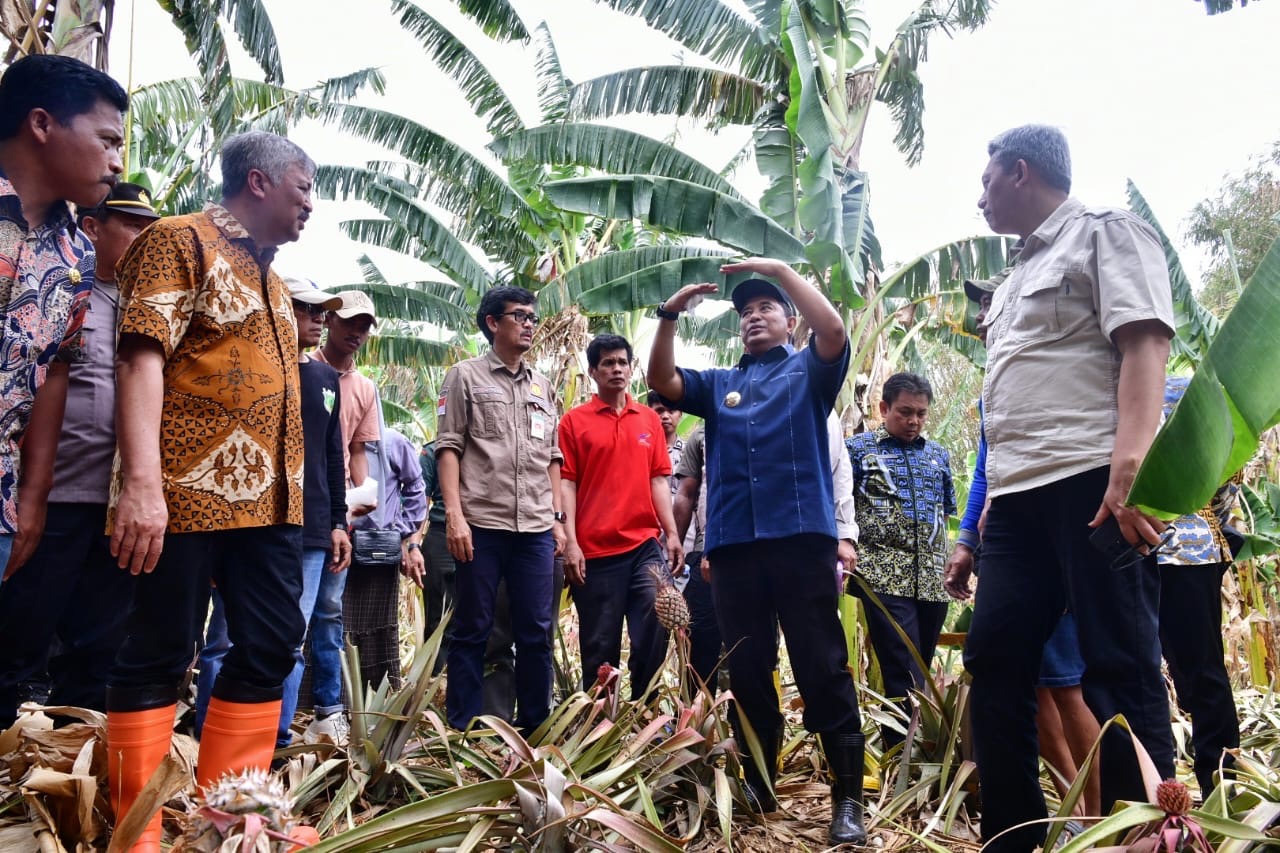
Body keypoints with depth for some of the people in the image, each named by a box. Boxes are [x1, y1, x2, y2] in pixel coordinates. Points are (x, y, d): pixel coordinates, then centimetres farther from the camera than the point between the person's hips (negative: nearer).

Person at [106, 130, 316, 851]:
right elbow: (142, 356, -14)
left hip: (270, 499, 9)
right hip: (189, 493, -9)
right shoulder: (180, 241, -2)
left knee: (272, 649, 9)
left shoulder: (271, 280, 23)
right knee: (159, 657, 0)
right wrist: (141, 482, -25)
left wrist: (297, 491, 20)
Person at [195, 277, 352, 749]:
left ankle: (277, 742, 15)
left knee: (290, 644, 7)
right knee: (228, 640, -2)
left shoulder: (326, 379, 17)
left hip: (309, 534, 5)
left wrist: (338, 523, 15)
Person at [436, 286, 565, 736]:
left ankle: (535, 727, 15)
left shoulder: (542, 386, 18)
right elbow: (449, 447, -2)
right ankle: (461, 729, 10)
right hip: (482, 524, -4)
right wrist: (454, 514, -12)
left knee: (536, 632, 6)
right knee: (472, 630, 2)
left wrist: (558, 518, 11)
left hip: (536, 529, 4)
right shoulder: (466, 376, 5)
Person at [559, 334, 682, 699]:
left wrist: (672, 535, 4)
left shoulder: (650, 419, 12)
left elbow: (658, 479, 11)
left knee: (653, 632, -3)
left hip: (645, 545, 3)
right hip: (594, 551, -2)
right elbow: (566, 483, -1)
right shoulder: (574, 420, 3)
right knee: (599, 647, 5)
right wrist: (570, 543, -9)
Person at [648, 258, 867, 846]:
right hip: (733, 544, 4)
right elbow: (661, 380, 9)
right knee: (746, 671, 8)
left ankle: (848, 796, 0)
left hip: (800, 536, -4)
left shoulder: (808, 372, 12)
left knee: (822, 668, -5)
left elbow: (833, 331, -7)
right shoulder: (719, 385, 22)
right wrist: (670, 315, -3)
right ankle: (757, 784, 20)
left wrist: (780, 269, -6)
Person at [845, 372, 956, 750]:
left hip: (933, 580, 5)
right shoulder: (858, 448, 3)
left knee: (918, 676, 10)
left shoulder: (938, 454, 16)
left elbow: (948, 511, 22)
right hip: (884, 577, -5)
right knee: (906, 678, -10)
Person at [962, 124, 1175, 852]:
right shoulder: (1021, 275, 28)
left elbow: (1142, 345, -10)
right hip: (1018, 496, 9)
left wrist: (1130, 467, -24)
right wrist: (982, 516, 22)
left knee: (1120, 667, -5)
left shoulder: (1106, 233, 4)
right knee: (995, 663, 5)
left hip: (1092, 484, -8)